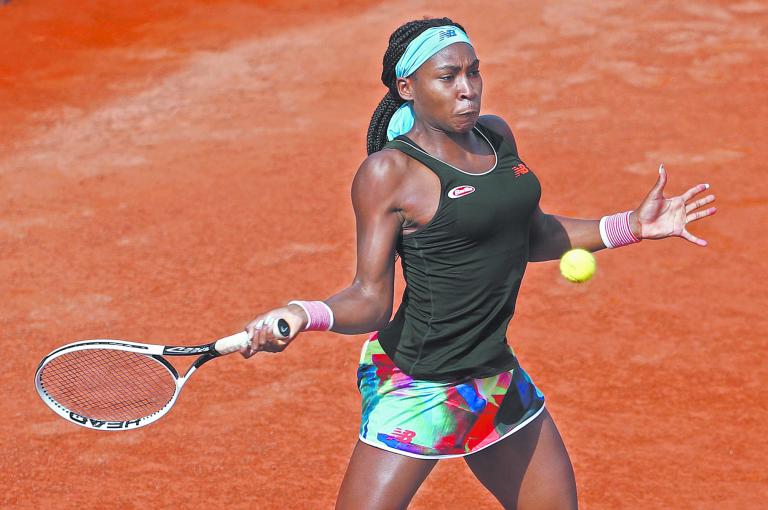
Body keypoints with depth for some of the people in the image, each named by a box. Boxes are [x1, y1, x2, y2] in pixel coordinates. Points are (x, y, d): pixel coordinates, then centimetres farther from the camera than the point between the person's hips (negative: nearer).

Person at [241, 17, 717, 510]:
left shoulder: (496, 136, 5)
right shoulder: (387, 173, -15)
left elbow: (530, 235, 20)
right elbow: (371, 301, -15)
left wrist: (633, 225, 17)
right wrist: (303, 314, -33)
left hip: (496, 373, 7)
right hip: (421, 390, -7)